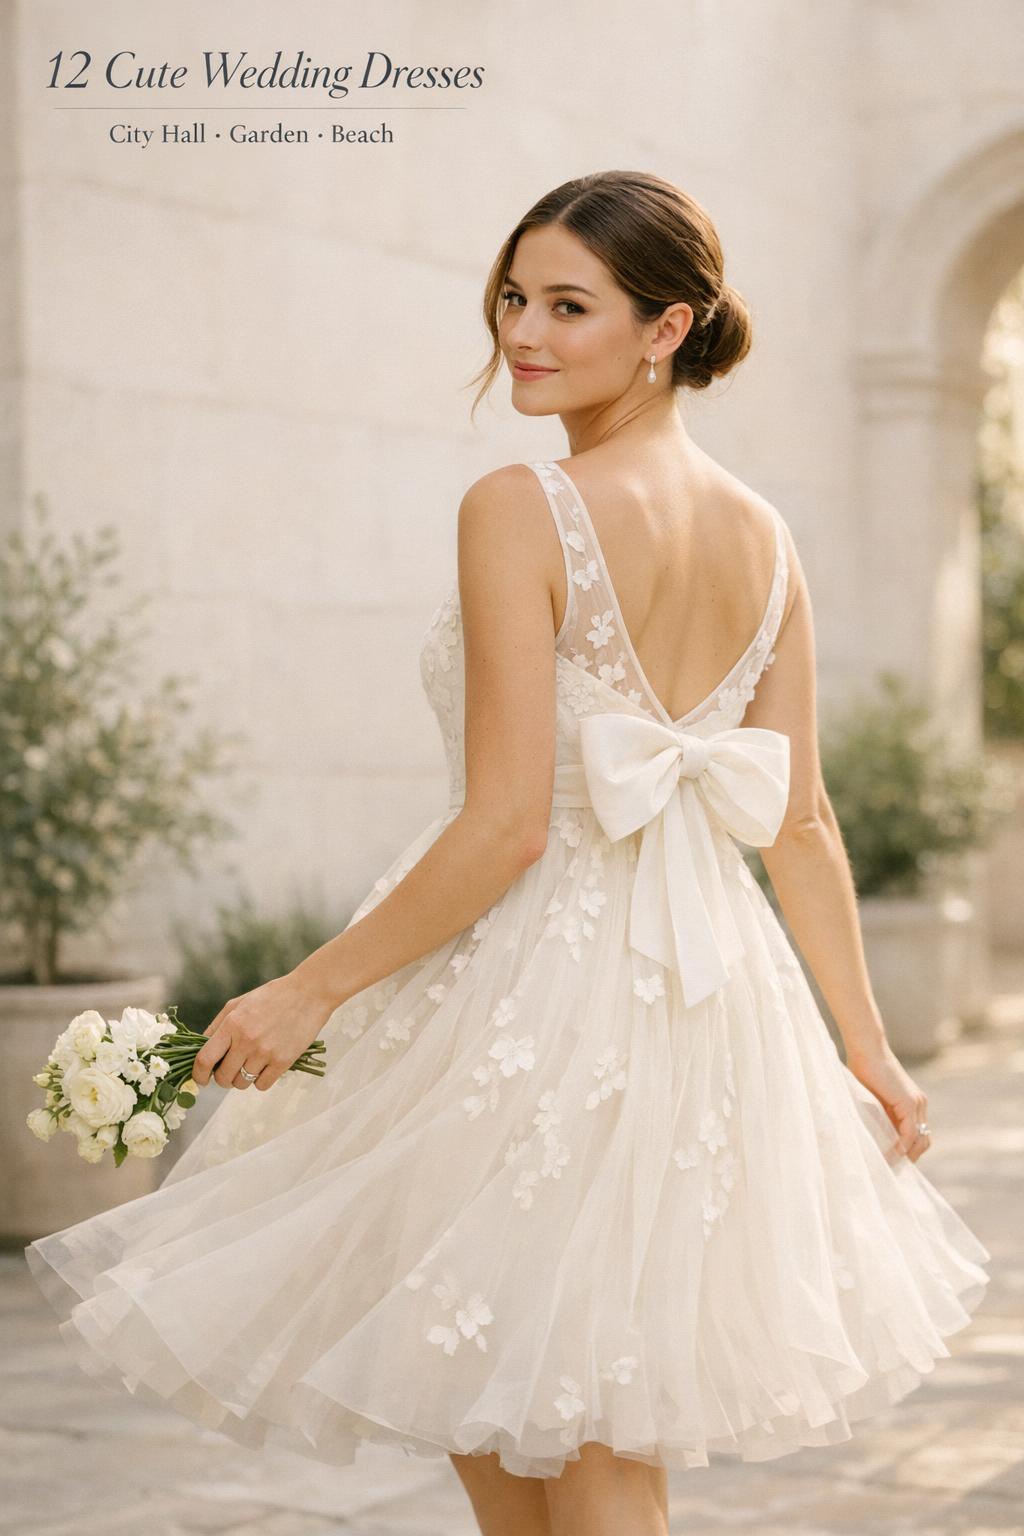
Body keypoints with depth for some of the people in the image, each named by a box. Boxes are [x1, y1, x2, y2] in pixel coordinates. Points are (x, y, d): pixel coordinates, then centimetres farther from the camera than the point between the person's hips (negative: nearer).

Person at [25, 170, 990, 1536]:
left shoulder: (518, 511, -14)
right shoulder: (765, 538, 7)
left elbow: (507, 824, -18)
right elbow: (801, 823, 9)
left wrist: (312, 989, -10)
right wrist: (864, 1042, 17)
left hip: (536, 988, -7)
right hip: (711, 998, 7)